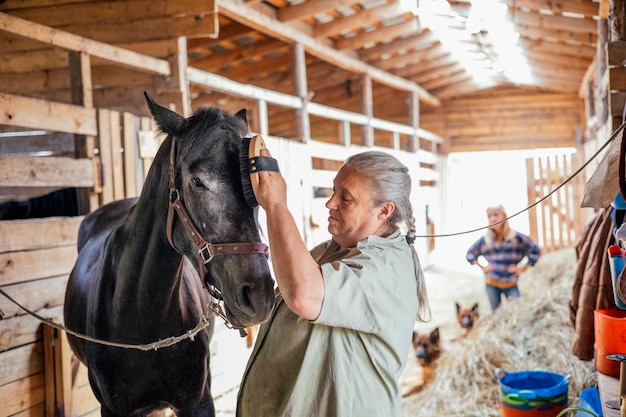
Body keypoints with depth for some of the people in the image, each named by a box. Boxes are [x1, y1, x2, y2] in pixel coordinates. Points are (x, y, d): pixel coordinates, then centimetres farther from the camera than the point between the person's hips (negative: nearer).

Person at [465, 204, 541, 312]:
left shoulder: (517, 237, -4)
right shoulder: (484, 240, 1)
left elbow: (535, 250, 5)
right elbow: (470, 254, 16)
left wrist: (523, 268, -1)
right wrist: (481, 266, 4)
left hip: (511, 284, -2)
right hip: (492, 284, 2)